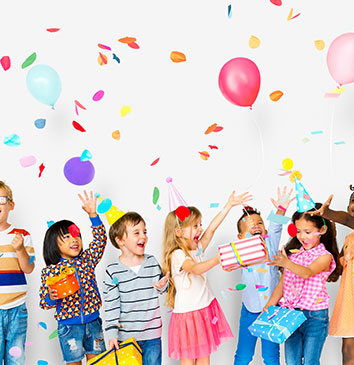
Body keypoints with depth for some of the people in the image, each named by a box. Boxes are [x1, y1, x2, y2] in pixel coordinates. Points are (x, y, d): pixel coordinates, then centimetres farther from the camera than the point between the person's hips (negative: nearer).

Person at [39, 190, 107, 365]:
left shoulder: (87, 259, 3)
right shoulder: (50, 271, -7)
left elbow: (100, 240, -6)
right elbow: (44, 302, -3)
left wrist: (93, 214, -16)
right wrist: (51, 298, -27)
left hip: (92, 320, 3)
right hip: (69, 325, -3)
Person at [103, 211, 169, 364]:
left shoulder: (152, 262, 1)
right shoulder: (113, 271, -9)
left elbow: (161, 289, 14)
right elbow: (111, 306, -7)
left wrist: (163, 285, -10)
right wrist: (112, 333, -9)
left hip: (152, 334, 3)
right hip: (125, 335, -3)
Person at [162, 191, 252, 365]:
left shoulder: (198, 248, 7)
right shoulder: (177, 255, -16)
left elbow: (212, 228, 3)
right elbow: (196, 268, -33)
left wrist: (229, 205, 1)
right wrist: (217, 260, -48)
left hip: (206, 309, 7)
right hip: (187, 313, -7)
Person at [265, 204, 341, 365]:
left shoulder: (325, 256, -8)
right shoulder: (293, 253, 8)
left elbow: (307, 272, -28)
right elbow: (282, 284, 11)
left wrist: (286, 263, -45)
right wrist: (268, 307, 3)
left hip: (314, 317, -5)